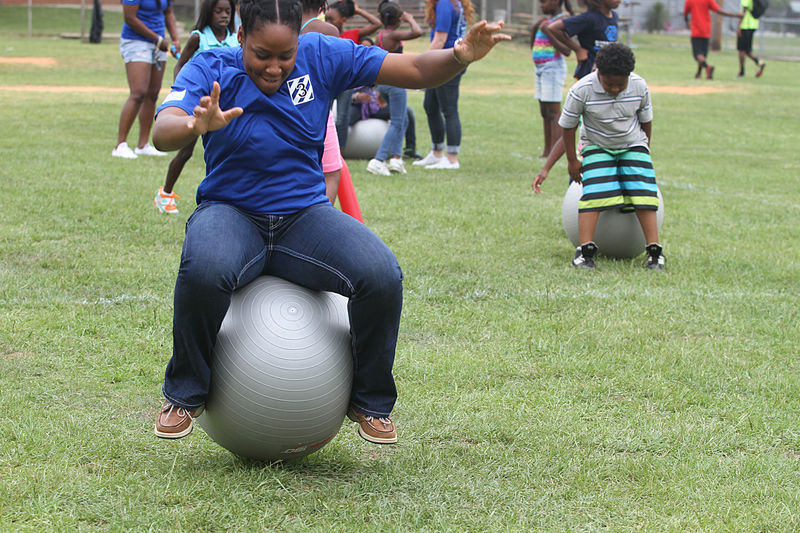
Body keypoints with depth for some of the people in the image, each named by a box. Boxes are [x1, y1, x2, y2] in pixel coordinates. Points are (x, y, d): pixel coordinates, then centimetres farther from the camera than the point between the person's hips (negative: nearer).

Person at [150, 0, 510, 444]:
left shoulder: (322, 57, -3)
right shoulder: (211, 70, -9)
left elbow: (418, 71, -4)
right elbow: (163, 133, -27)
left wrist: (460, 56, -26)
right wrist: (196, 125, -51)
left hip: (304, 212, 2)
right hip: (230, 211, -2)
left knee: (382, 275, -26)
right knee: (204, 271, -38)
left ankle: (371, 403, 1)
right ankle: (185, 395, -10)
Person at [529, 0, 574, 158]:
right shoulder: (545, 20, 16)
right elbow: (532, 46, 24)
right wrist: (535, 27, 8)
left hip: (553, 67, -10)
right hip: (540, 68, 10)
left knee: (553, 110, -11)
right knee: (544, 112, 12)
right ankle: (546, 150, 18)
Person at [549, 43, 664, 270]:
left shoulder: (639, 87, -17)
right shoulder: (582, 91, -25)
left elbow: (646, 121, 2)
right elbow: (567, 125, -10)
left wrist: (645, 152, 10)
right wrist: (572, 160, -3)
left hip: (633, 145, 2)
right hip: (597, 147, -2)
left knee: (643, 193, -13)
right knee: (593, 193, -21)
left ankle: (654, 251, -13)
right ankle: (586, 250, -23)